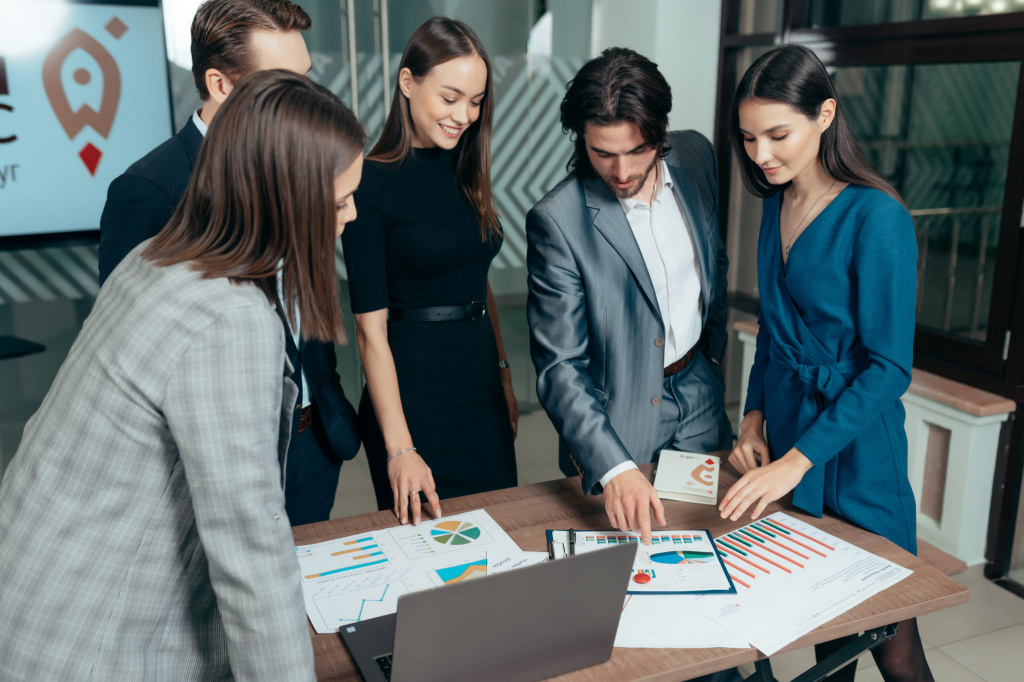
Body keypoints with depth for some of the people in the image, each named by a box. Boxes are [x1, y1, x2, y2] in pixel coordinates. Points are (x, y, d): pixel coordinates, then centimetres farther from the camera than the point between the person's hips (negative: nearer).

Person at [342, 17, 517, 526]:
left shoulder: (466, 171, 6)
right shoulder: (370, 183, -14)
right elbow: (371, 329, -15)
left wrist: (503, 375, 13)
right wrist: (399, 448, -18)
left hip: (482, 385, 7)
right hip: (410, 386, -6)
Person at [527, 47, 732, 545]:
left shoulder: (696, 156, -7)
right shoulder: (557, 222, -24)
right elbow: (558, 367, -23)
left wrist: (715, 347, 16)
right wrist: (613, 467, -33)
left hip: (699, 393, 5)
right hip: (617, 412, -5)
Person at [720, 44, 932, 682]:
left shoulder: (877, 218, -17)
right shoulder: (777, 204, 6)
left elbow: (890, 366, -18)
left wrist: (799, 460, -22)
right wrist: (755, 416, 6)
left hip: (852, 444, -6)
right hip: (783, 426, 6)